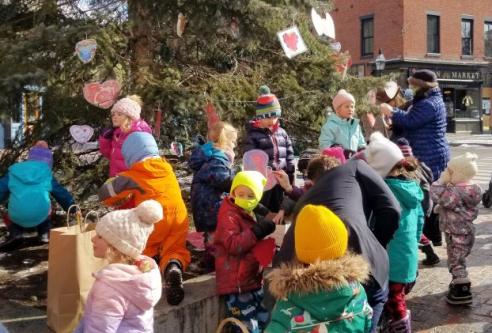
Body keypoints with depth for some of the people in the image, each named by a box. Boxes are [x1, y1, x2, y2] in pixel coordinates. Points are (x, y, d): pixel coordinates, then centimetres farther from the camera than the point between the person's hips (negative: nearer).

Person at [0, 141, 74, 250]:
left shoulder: (14, 171, 20)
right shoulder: (46, 173, 19)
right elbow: (61, 193, 27)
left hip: (17, 216, 0)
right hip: (40, 214, 0)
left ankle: (15, 234, 11)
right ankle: (45, 234, 24)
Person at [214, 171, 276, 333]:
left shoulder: (252, 215, 16)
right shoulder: (229, 215, -12)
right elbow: (233, 245, -28)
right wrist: (258, 230, -25)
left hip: (254, 280, 9)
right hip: (237, 284, -9)